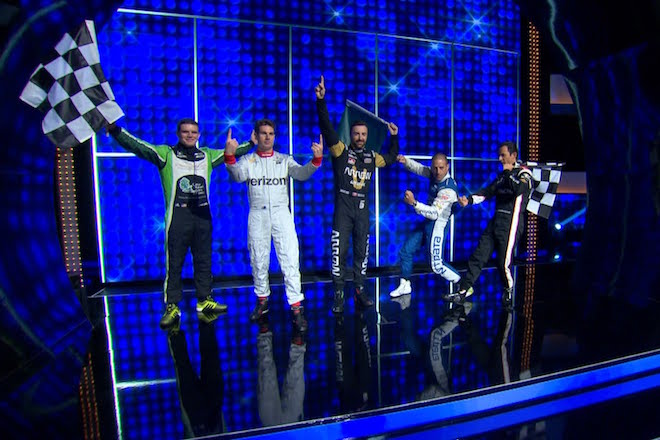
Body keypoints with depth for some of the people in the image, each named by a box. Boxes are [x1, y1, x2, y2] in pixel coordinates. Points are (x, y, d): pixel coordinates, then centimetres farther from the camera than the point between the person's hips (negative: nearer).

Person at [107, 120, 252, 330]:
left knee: (203, 261, 10)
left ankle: (204, 300, 23)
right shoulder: (166, 154, 4)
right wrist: (115, 130, -20)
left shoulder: (207, 155, 16)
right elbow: (138, 147, -7)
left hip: (203, 215, 4)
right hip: (177, 216, -4)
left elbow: (232, 152, 24)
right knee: (174, 262, 0)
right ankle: (172, 307, 10)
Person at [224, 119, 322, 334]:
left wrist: (316, 160, -24)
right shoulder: (248, 160, 10)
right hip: (257, 215, 1)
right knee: (258, 261, 10)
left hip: (281, 213, -1)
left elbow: (301, 173, -6)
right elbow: (238, 176, -11)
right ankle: (262, 300, 30)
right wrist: (229, 157, -30)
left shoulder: (284, 160, 12)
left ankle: (296, 307, -3)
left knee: (290, 260, -7)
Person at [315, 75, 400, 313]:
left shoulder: (371, 157, 13)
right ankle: (338, 296, 5)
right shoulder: (340, 151, 0)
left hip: (362, 211, 4)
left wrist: (394, 137, 28)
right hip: (342, 209, -4)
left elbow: (391, 158, 32)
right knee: (339, 253, -5)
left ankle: (360, 292, 21)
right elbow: (326, 127, -12)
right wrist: (321, 101, -22)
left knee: (361, 253, 9)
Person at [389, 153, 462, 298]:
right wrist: (405, 160, -6)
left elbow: (434, 213, -32)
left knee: (437, 265, -5)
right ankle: (405, 285, 28)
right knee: (405, 251, 12)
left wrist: (414, 203, -42)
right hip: (427, 223, 9)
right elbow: (419, 168, 13)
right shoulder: (434, 174, -2)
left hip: (437, 226, -8)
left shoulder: (448, 189, -26)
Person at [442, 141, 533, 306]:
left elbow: (520, 189, -25)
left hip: (510, 224, -7)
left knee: (504, 262, -5)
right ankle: (464, 290, 5)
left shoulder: (524, 173, -3)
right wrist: (469, 200, -1)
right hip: (496, 221, 7)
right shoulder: (503, 175, 20)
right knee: (478, 255, 2)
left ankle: (508, 289, 24)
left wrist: (508, 172, -10)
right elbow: (488, 191, 14)